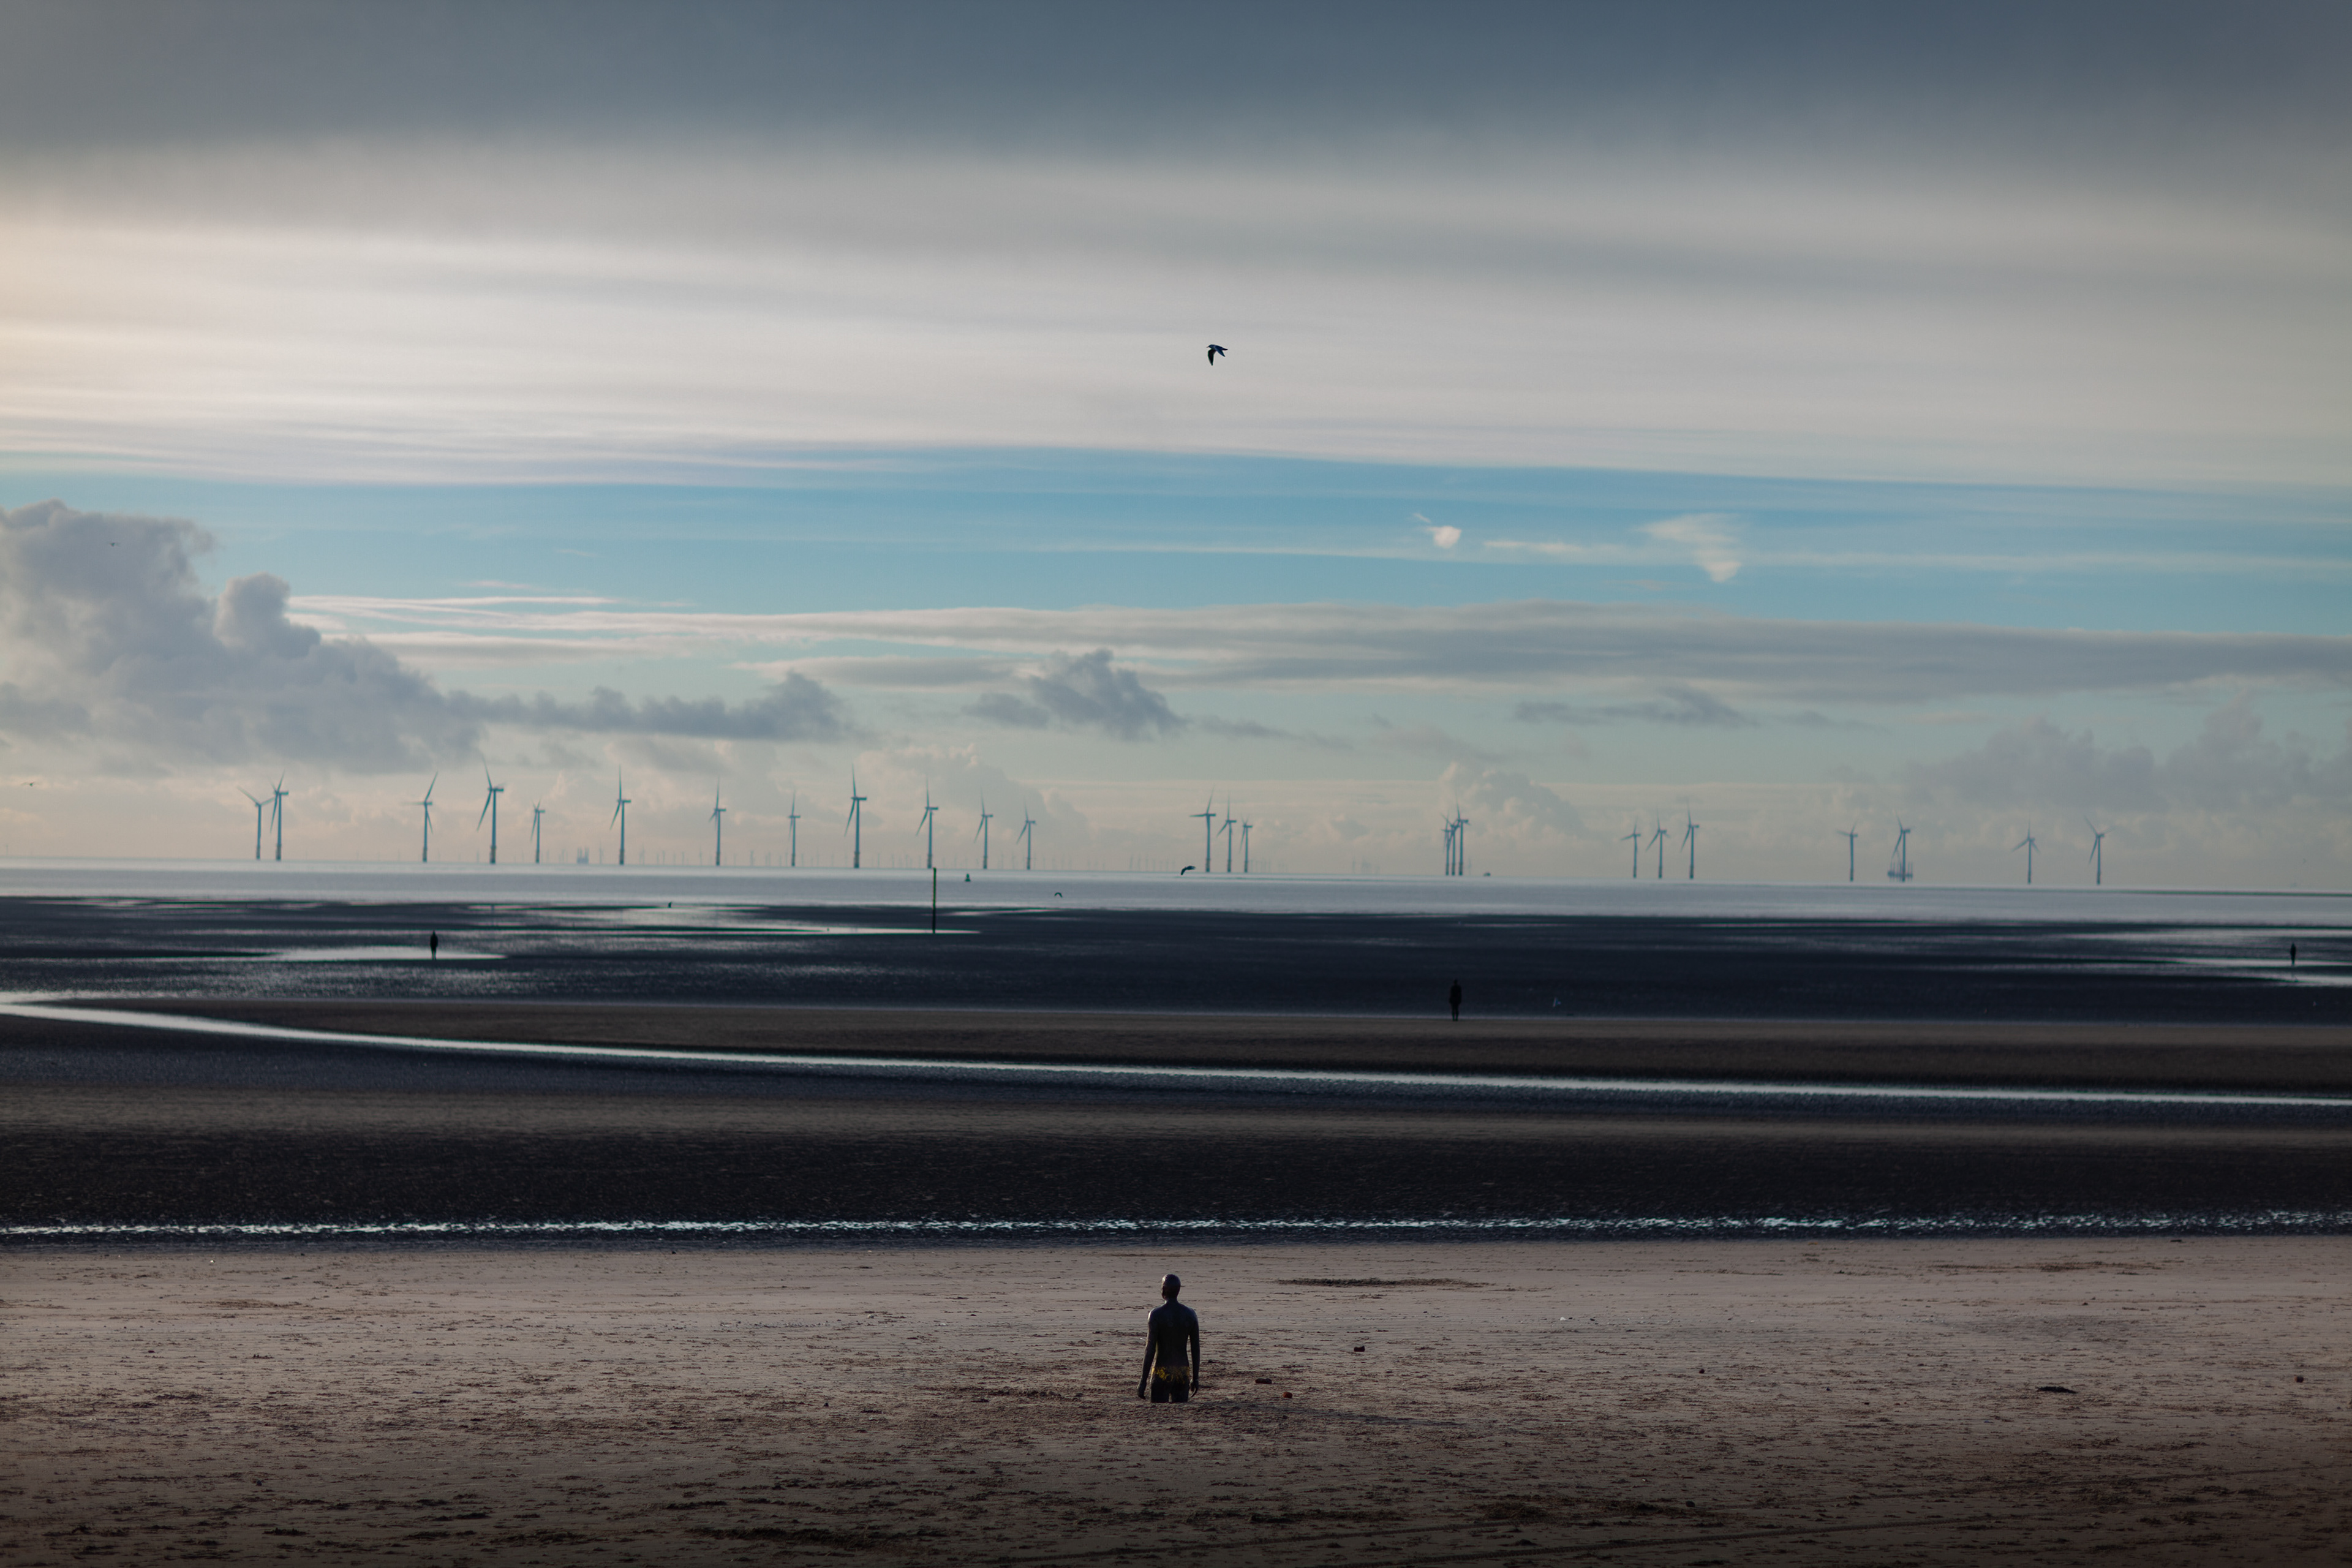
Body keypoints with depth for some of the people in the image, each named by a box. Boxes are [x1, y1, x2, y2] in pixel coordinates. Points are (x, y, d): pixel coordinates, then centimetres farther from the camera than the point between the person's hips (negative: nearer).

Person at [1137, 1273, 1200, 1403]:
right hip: (1183, 1373, 4)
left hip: (1162, 1372, -4)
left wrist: (1143, 1381, -11)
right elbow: (1196, 1349, 7)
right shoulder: (1190, 1315, 3)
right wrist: (1195, 1378, 16)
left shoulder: (1157, 1315, -11)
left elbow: (1150, 1349, -13)